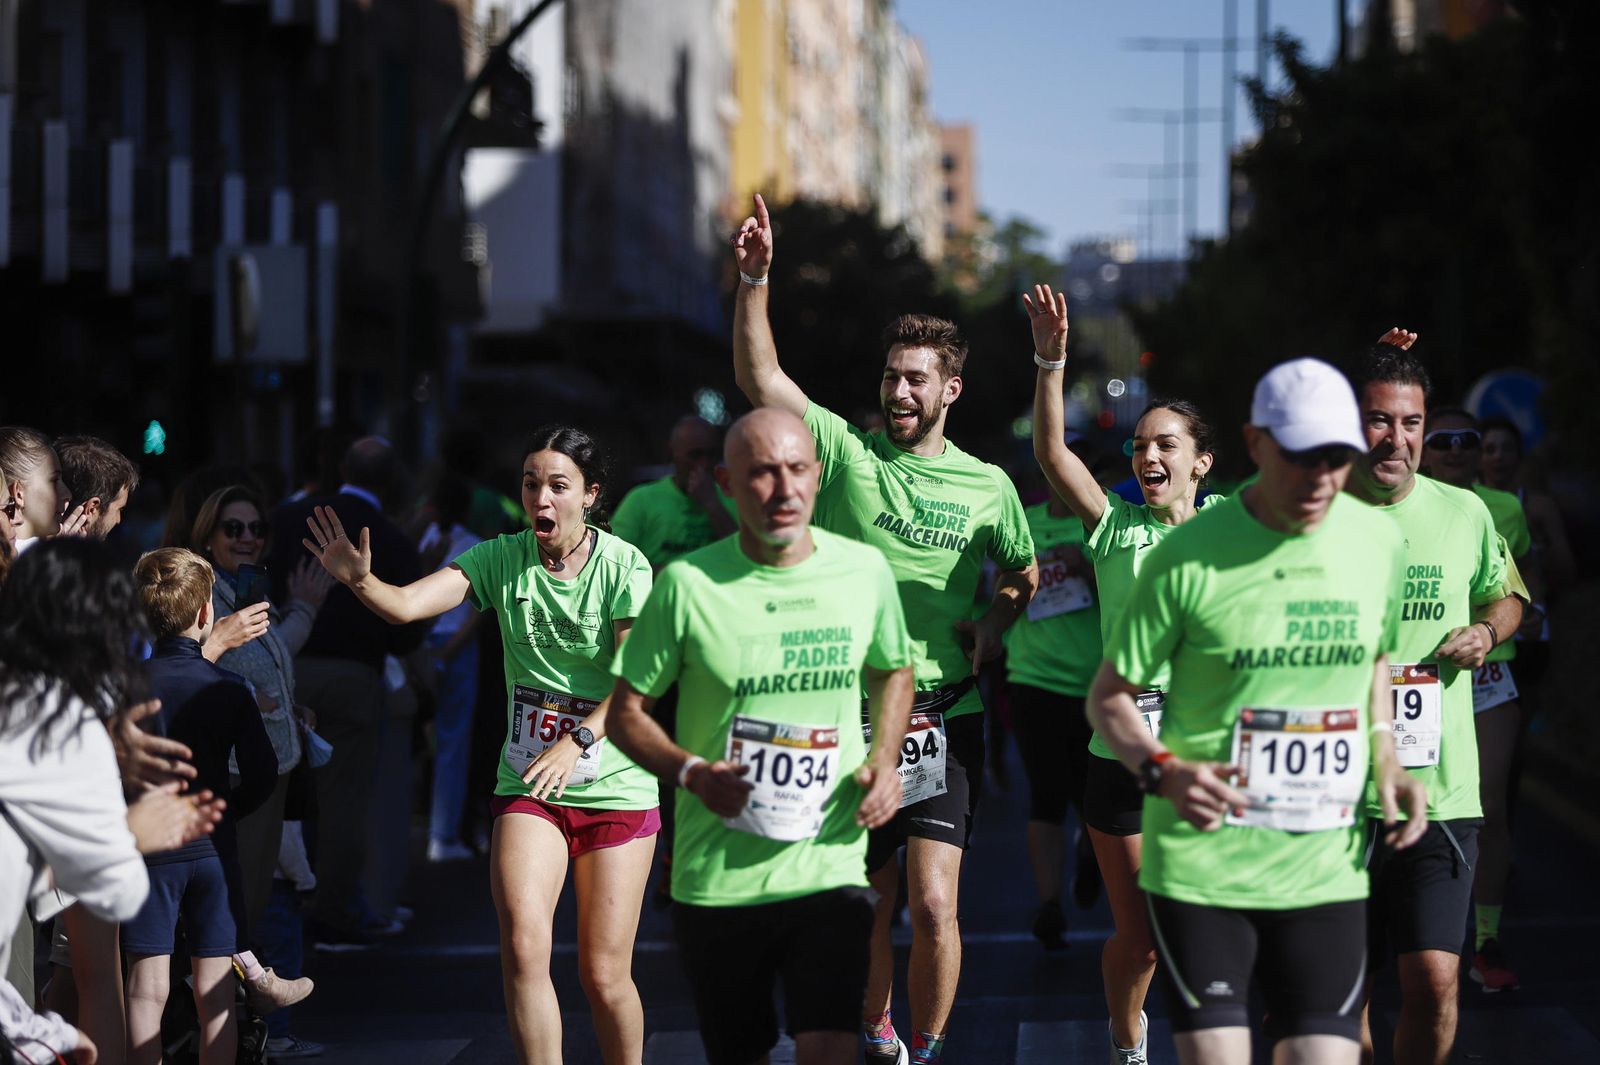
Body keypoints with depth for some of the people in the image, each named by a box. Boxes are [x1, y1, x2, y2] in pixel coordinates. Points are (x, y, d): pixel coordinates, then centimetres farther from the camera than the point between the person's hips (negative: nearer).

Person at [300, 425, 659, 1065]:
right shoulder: (502, 560, -1)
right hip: (527, 785, 2)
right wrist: (360, 581, -35)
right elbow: (407, 605, -14)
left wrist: (578, 739, -31)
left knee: (604, 975, 1)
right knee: (522, 946, -19)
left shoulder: (623, 565, -9)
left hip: (615, 789, -2)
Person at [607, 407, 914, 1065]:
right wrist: (691, 772, -16)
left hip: (830, 869, 0)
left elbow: (893, 672, 20)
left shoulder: (865, 571, 1)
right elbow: (626, 709, 2)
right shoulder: (689, 584, -7)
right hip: (715, 880, 0)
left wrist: (884, 757, 2)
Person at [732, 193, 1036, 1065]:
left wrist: (994, 624, 1)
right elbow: (759, 378, -10)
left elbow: (1022, 573, 21)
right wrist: (752, 281, -21)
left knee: (934, 904, -11)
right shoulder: (848, 453, 1)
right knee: (872, 902, 11)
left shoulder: (987, 486, 7)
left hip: (946, 716, 0)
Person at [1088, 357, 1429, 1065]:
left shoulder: (1378, 543, 3)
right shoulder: (1189, 557, -10)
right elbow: (1110, 695, -2)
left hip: (1328, 868, 3)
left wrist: (1383, 756, 5)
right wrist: (1162, 771, -21)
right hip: (1201, 865, -3)